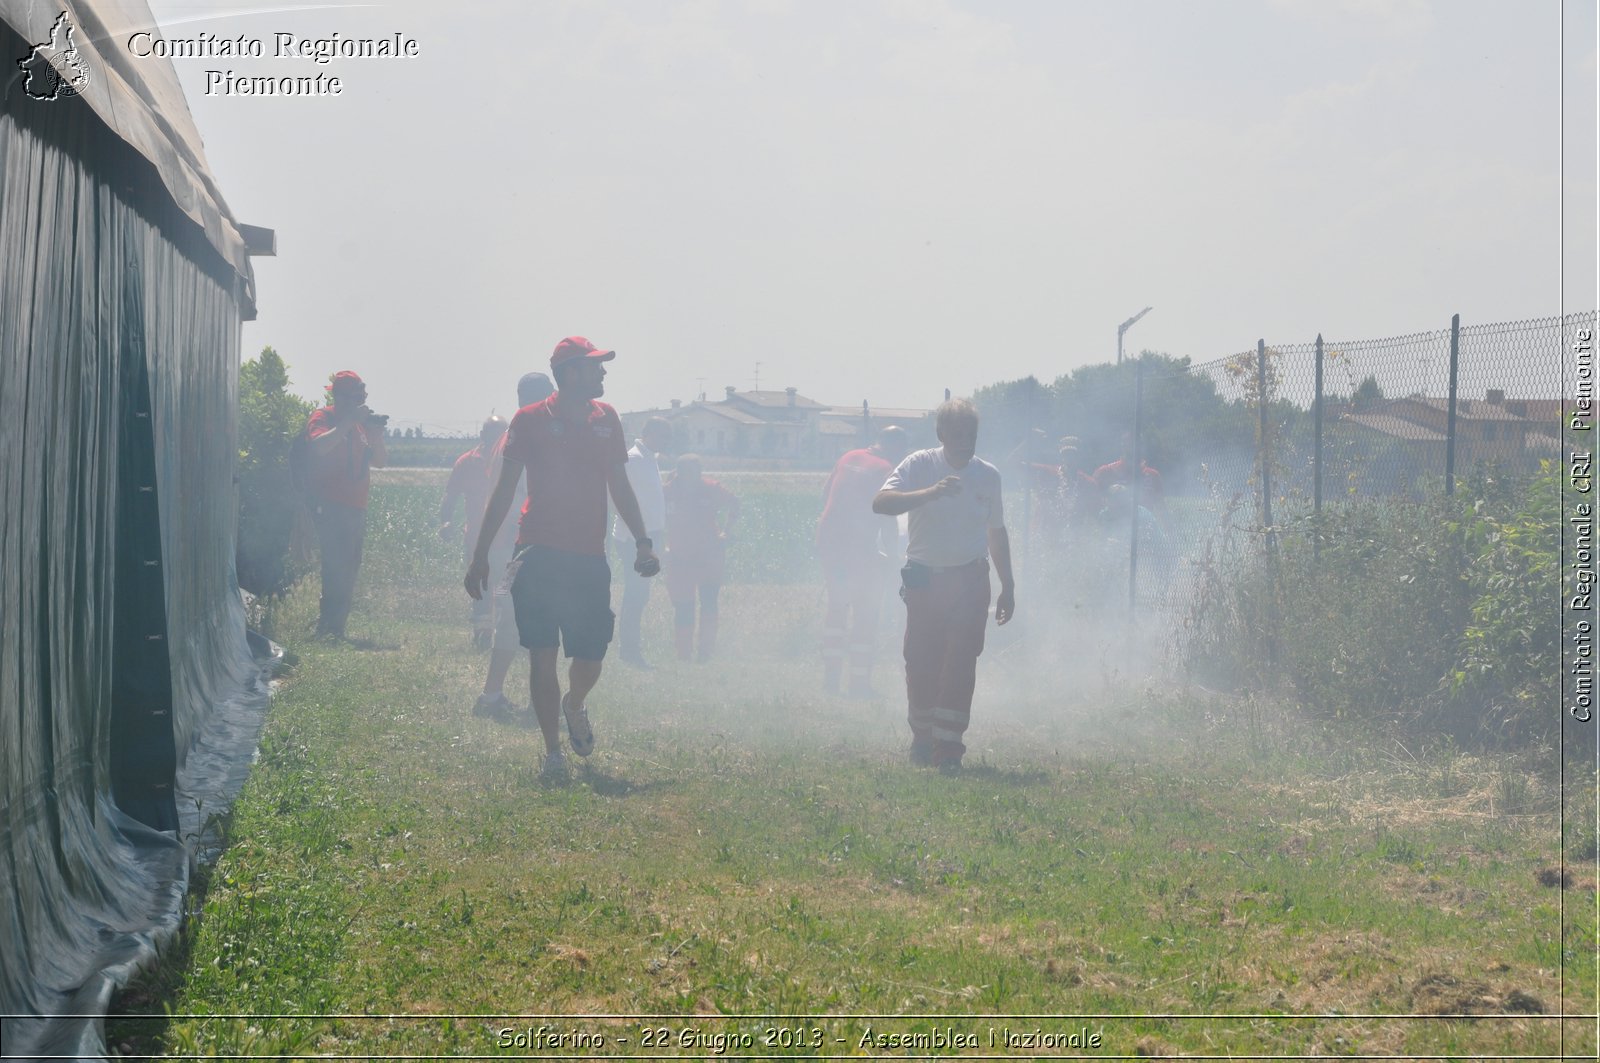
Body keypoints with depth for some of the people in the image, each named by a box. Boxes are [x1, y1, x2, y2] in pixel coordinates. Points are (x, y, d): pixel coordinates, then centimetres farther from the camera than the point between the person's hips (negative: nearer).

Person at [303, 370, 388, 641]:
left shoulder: (359, 424, 18)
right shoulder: (322, 417, -3)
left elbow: (380, 461, 15)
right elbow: (319, 445, -25)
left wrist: (375, 435, -3)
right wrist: (350, 422, -23)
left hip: (355, 507, 8)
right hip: (331, 505, -8)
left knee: (349, 569, 8)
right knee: (337, 566, -16)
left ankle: (334, 628, 13)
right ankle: (328, 628, -17)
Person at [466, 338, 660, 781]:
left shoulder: (605, 419, 10)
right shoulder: (531, 421, -1)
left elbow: (620, 487, 17)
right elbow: (503, 490, 2)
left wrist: (643, 542, 9)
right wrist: (480, 555, 0)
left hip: (589, 558, 3)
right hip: (540, 554, -3)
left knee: (589, 658, 2)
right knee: (543, 654, -4)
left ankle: (575, 706, 36)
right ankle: (552, 753, 5)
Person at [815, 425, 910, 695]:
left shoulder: (848, 458, 11)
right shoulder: (886, 470, -8)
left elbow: (826, 497, 17)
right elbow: (887, 518, -11)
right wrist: (890, 553, -1)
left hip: (829, 542, 6)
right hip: (860, 549, -6)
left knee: (836, 607, 18)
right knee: (865, 615, 3)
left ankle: (831, 676, 17)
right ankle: (859, 683, 1)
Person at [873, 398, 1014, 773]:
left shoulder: (988, 475, 6)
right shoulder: (919, 466, -4)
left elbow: (996, 532, 18)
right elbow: (880, 503, -20)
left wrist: (1008, 586, 17)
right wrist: (931, 493, -32)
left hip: (970, 580, 1)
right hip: (925, 578, -1)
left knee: (961, 662, -7)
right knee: (921, 661, 3)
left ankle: (948, 748, -5)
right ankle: (922, 738, 22)